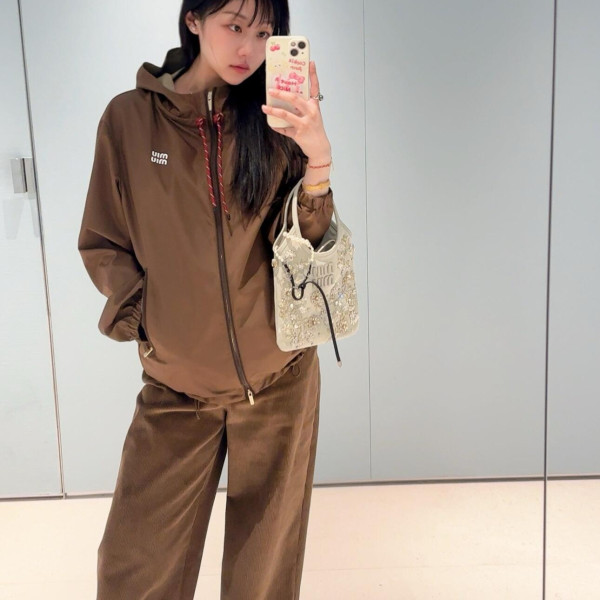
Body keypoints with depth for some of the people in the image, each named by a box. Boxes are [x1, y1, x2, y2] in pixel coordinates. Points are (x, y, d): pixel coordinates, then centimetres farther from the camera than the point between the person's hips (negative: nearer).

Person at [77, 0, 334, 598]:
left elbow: (302, 246, -11)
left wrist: (318, 160, -27)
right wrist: (142, 316, -7)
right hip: (174, 382, 0)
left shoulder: (275, 120, -2)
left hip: (277, 376, 0)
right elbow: (102, 244, 5)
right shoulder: (129, 117, -3)